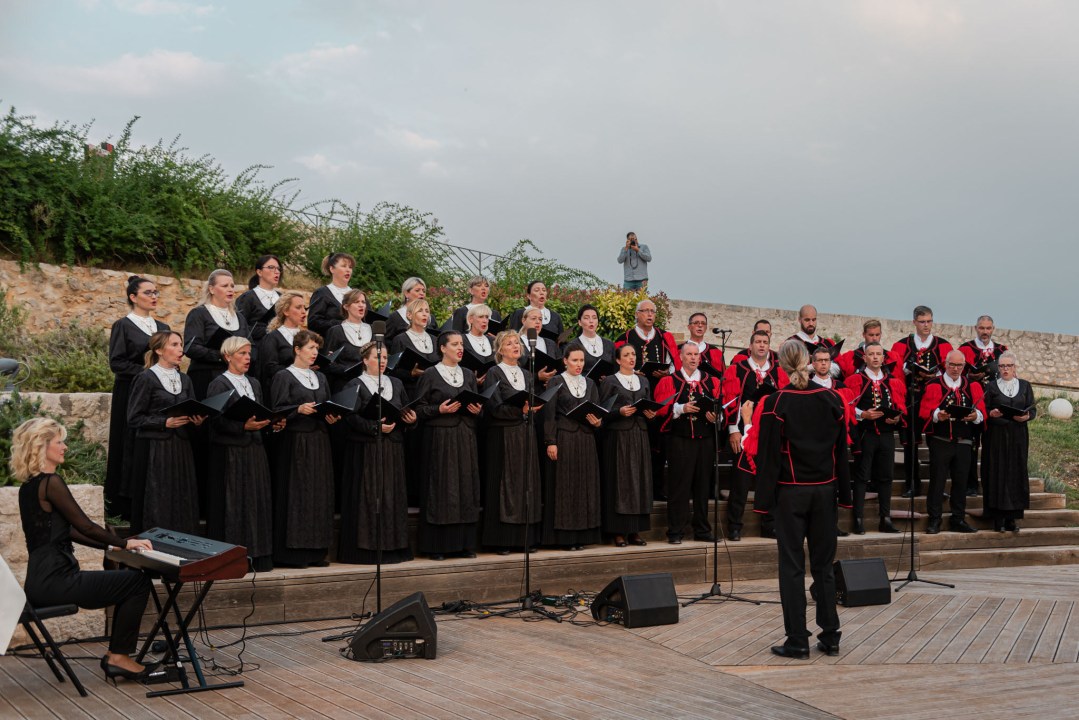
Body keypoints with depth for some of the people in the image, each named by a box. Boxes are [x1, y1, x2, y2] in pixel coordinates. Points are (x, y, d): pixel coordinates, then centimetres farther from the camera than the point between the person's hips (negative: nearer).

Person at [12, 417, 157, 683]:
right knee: (139, 582, -6)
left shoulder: (28, 486, 16)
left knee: (130, 581, 18)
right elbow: (85, 526, -13)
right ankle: (120, 657, 2)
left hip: (39, 582, 10)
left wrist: (111, 545, 18)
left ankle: (116, 656, 18)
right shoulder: (50, 482, -15)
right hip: (54, 581, -10)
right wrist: (125, 544, 0)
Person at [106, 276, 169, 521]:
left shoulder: (162, 327, 15)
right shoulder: (123, 326, -1)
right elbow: (116, 362, -8)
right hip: (131, 393, -5)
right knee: (132, 448, -4)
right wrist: (144, 370, -16)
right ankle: (127, 505, 1)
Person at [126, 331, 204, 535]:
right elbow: (133, 418, -8)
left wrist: (197, 420, -3)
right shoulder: (146, 379, -4)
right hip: (154, 451, -6)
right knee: (157, 508, -6)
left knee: (183, 506, 3)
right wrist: (166, 422, -18)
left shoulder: (185, 380, 15)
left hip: (181, 450, 6)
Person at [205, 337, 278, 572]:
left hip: (254, 451, 6)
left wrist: (274, 425, -3)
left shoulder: (254, 384, 16)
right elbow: (217, 421, -13)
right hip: (229, 453, -6)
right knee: (232, 505, -4)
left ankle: (255, 557, 10)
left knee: (256, 502, 5)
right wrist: (244, 426, -25)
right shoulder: (219, 385, -4)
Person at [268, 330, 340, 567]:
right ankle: (294, 553, -2)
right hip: (295, 443, -6)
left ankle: (315, 551, 10)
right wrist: (299, 409, -22)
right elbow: (277, 411, -8)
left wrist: (332, 417, 0)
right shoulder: (283, 377, -1)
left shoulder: (320, 377, 17)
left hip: (319, 442, 6)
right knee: (296, 494, -7)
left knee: (320, 494, 5)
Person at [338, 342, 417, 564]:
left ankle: (392, 546, 11)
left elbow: (406, 412, 16)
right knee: (367, 498, -5)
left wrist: (411, 419, -6)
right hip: (365, 451, -5)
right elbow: (350, 417, -11)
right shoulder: (355, 385, -1)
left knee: (392, 495, 5)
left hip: (393, 449, 5)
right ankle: (366, 549, 1)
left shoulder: (396, 384, 15)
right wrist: (376, 427, -20)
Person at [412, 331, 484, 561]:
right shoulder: (430, 374, -1)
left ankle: (464, 543, 11)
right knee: (440, 489, -4)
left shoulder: (468, 374, 14)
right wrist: (440, 409, -18)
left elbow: (479, 404, 18)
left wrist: (477, 410, -4)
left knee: (466, 487, 4)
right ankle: (436, 546, 2)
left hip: (466, 438, 5)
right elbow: (419, 408, -3)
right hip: (439, 438, -5)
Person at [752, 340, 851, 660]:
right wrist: (844, 494, 12)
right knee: (823, 563, 13)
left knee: (792, 565, 3)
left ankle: (798, 641, 5)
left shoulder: (775, 404, -11)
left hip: (790, 492, -3)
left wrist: (764, 498, -5)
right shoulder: (832, 399, 0)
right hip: (824, 489, 4)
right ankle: (830, 636, 17)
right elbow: (842, 450, 5)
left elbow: (768, 455, -10)